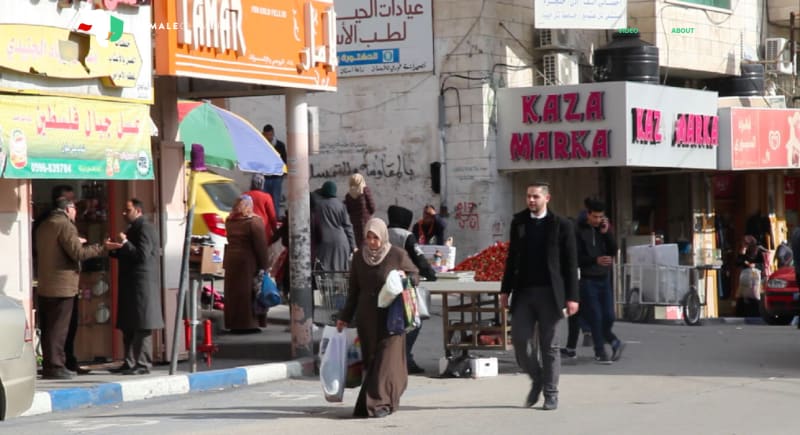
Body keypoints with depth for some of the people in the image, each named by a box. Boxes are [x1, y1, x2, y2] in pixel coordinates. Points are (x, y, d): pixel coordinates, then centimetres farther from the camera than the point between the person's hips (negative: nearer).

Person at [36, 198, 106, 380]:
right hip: (62, 286, -9)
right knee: (58, 328, -7)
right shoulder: (65, 225, -12)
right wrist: (99, 248, -5)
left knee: (48, 328, 11)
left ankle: (49, 365, 15)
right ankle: (55, 366, -8)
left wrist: (76, 242, 23)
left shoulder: (43, 226, 15)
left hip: (45, 286, 9)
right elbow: (77, 253, -17)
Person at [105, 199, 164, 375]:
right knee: (128, 326, 10)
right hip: (130, 284, 10)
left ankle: (143, 364, -7)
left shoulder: (145, 228, -11)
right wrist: (114, 249, 7)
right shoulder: (133, 228, 19)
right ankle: (130, 362, 14)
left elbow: (142, 255, -20)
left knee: (141, 326, -8)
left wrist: (125, 244, -19)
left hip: (142, 285, -10)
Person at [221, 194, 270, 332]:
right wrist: (264, 266, -6)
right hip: (248, 261, -6)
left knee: (233, 293, 10)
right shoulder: (254, 221, -12)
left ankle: (234, 325, 13)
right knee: (249, 293, -1)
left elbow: (231, 241, 13)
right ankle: (249, 324, -1)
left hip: (231, 261, 6)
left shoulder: (229, 222, 7)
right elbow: (261, 245, -12)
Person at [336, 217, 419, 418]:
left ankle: (381, 402, -13)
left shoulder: (397, 255, -6)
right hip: (366, 317, 4)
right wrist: (345, 317, 13)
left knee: (387, 357, -10)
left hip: (390, 318, -4)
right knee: (370, 360, 5)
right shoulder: (359, 257, 5)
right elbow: (354, 290, 13)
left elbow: (414, 275, 7)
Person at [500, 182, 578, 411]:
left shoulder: (562, 225, -2)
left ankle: (550, 394, 12)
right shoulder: (518, 222, 10)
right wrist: (506, 289, 10)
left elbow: (570, 263, -2)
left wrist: (572, 297, -7)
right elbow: (512, 258, 15)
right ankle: (537, 379, 20)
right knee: (519, 339, -4)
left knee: (549, 345, 2)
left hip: (549, 292, -3)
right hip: (523, 291, 3)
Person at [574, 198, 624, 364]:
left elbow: (614, 251, 1)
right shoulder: (579, 231, -5)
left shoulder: (604, 229, 8)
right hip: (587, 280, -4)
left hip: (604, 278, 4)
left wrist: (606, 233, -10)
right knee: (595, 316, -4)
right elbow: (576, 258, -9)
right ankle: (600, 352, 6)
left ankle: (613, 341, 27)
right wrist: (596, 260, -22)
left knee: (608, 316, 1)